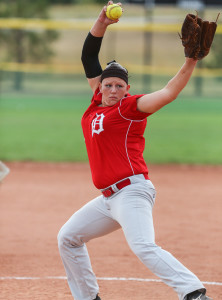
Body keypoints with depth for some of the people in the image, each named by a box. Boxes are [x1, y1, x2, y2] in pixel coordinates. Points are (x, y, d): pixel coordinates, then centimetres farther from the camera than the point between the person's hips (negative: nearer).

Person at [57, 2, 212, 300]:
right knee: (68, 238, 19)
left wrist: (190, 62, -32)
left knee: (144, 247, -28)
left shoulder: (130, 107, -5)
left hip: (132, 192, -9)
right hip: (108, 199, 9)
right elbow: (89, 58, 16)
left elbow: (168, 93, -19)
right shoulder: (98, 101, 14)